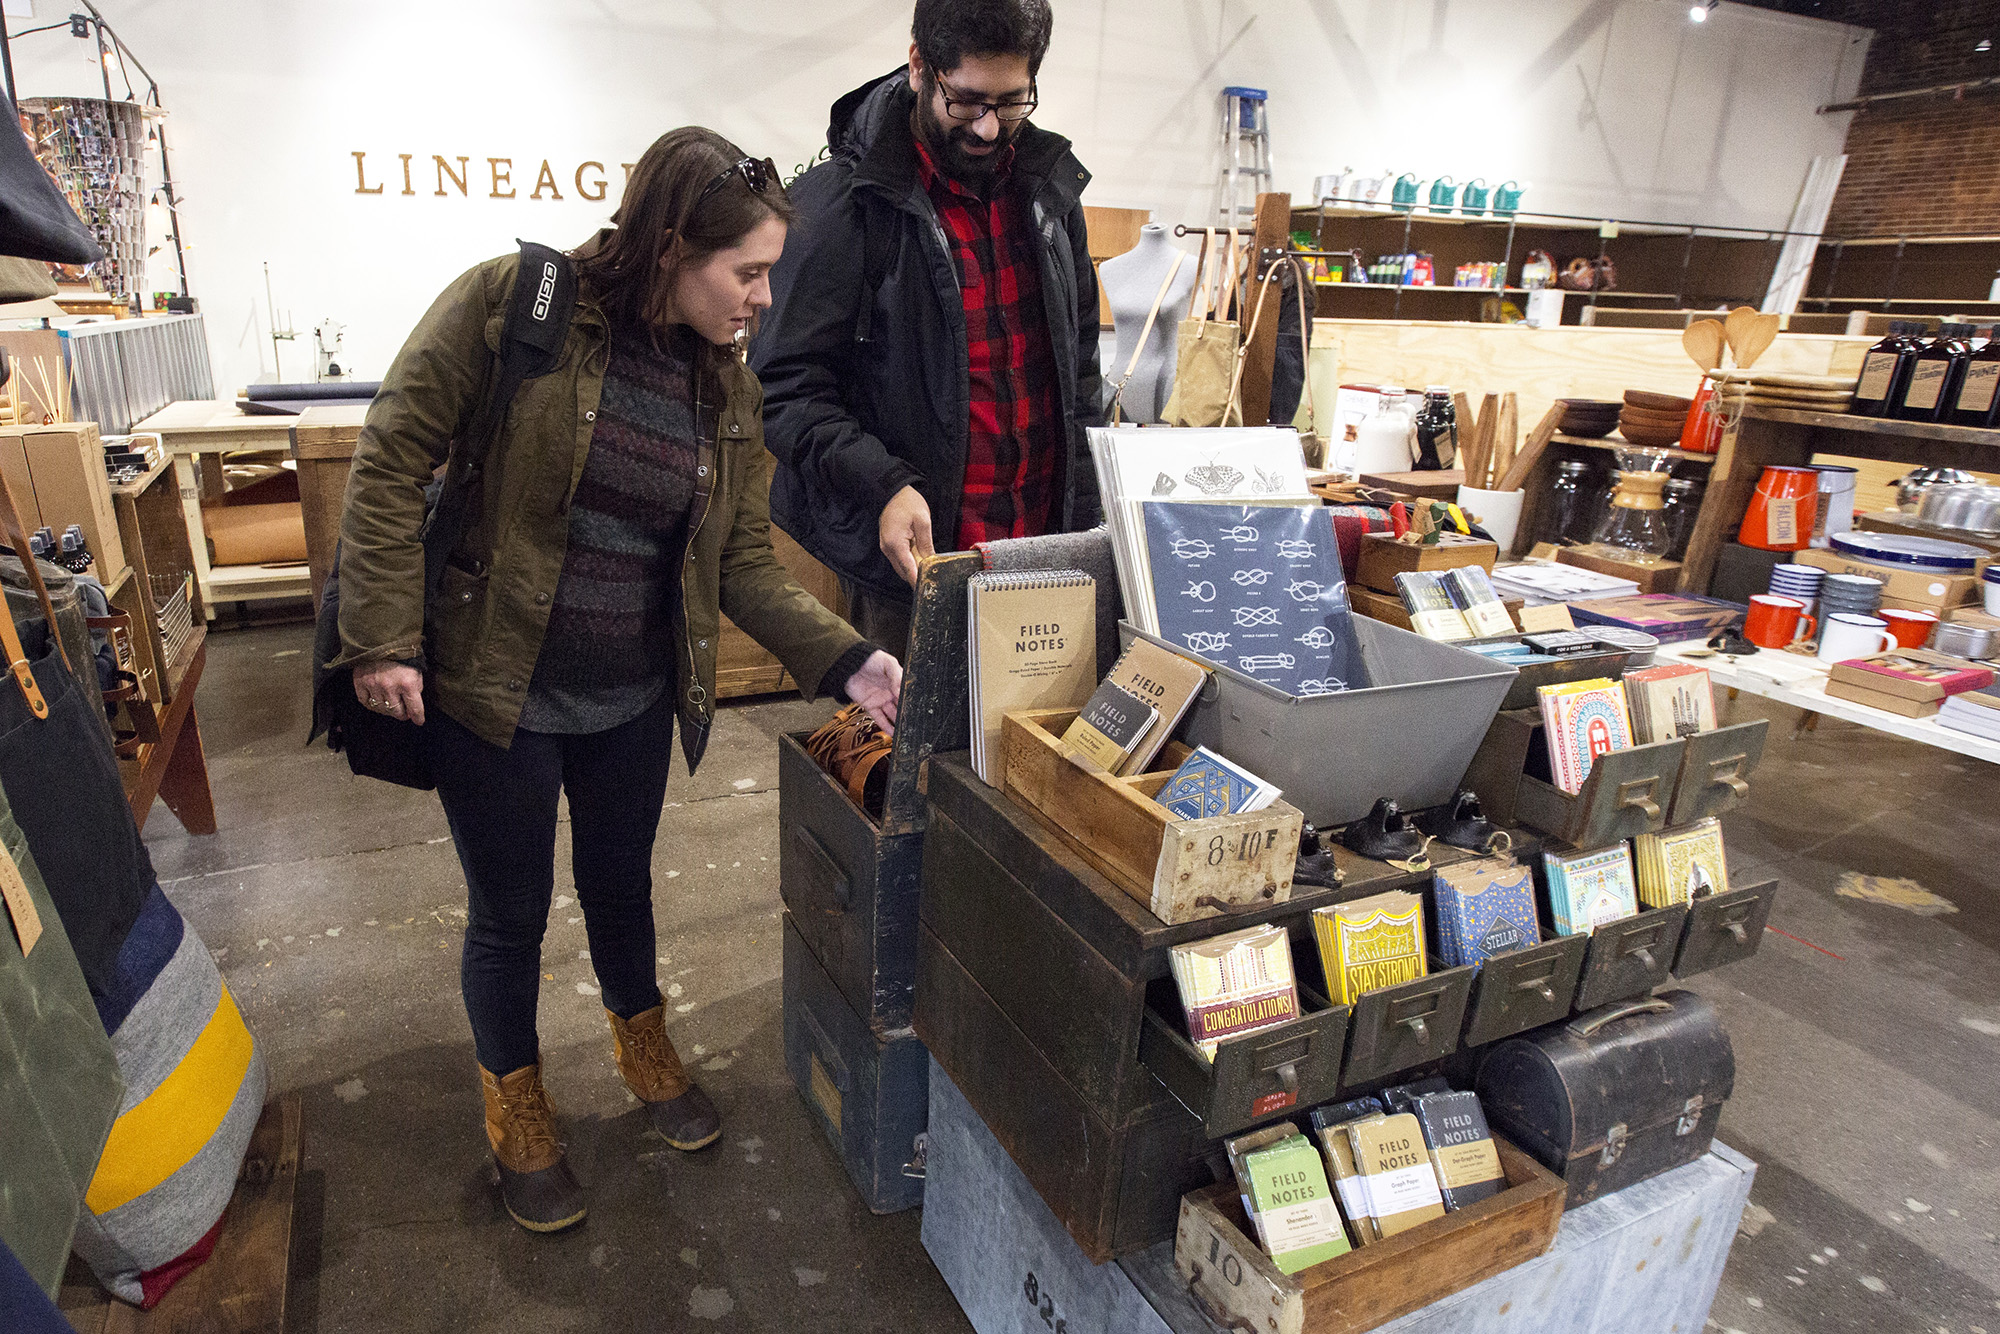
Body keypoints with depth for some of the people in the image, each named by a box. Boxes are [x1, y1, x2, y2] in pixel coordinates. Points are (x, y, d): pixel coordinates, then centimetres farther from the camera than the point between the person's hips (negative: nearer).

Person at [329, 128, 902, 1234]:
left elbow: (744, 563, -1)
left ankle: (643, 1048, 51)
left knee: (621, 885, 23)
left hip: (634, 699, 4)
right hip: (491, 690, -4)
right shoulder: (513, 304, -15)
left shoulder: (727, 388, -1)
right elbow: (391, 463, -12)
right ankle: (516, 1109, 41)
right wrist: (384, 640, -16)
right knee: (510, 915, 13)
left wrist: (846, 662, -13)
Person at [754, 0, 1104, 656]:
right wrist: (881, 485, -27)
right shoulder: (837, 202, -11)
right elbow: (786, 387, -11)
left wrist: (1085, 499, 8)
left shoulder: (1048, 183, 7)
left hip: (1044, 540, 5)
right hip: (912, 554, -5)